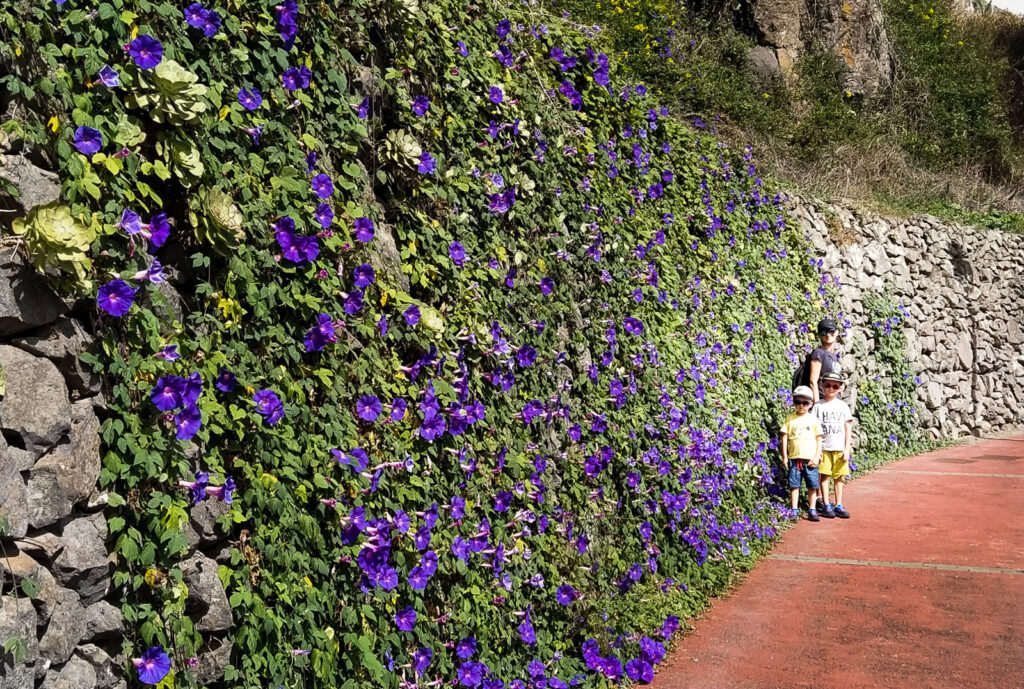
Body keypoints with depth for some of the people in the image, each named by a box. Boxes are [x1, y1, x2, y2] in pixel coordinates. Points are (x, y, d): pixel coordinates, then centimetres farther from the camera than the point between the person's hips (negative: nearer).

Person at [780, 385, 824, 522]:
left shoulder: (814, 419, 2)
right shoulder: (790, 419, 4)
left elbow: (819, 439, 3)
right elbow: (785, 438, 6)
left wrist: (817, 457, -4)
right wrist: (784, 457, 2)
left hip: (810, 459, 0)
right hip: (794, 458, 0)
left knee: (812, 486, 4)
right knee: (794, 485, 3)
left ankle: (812, 511, 14)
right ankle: (794, 511, 10)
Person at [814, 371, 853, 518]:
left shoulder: (843, 406, 6)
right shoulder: (818, 406, 2)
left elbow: (848, 428, 6)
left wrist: (847, 449, 0)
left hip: (840, 448, 1)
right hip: (824, 447, -1)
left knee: (839, 477, 6)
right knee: (824, 476, -1)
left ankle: (839, 505, 13)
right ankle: (826, 505, 6)